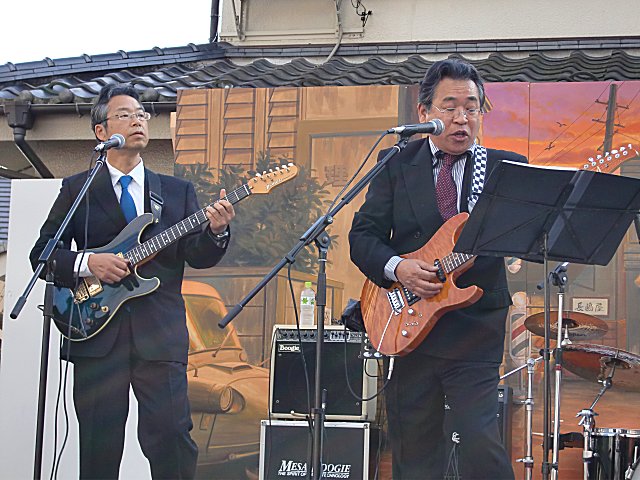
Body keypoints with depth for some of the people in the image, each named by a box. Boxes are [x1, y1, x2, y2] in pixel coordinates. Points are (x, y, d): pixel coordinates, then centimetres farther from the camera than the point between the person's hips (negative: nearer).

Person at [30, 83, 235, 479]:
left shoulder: (178, 191, 15)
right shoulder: (76, 189, 10)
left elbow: (198, 257, 6)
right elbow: (42, 253, 6)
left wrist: (216, 231, -15)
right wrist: (87, 263, -12)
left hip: (160, 333, 1)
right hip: (96, 331, -1)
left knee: (172, 436, -6)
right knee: (100, 447, 3)